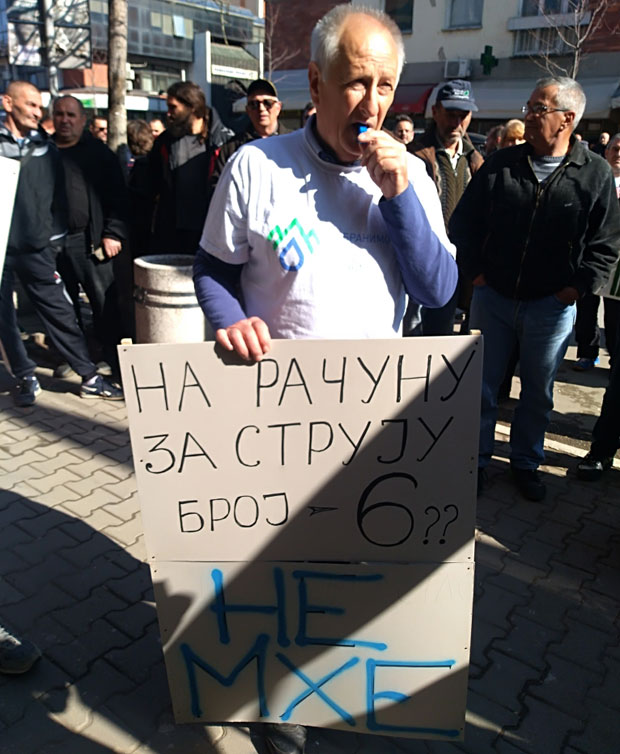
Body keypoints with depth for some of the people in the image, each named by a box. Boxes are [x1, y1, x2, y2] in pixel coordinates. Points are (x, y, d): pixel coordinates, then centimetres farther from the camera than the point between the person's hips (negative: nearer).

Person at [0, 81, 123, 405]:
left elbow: (58, 197, 14)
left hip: (35, 247, 2)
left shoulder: (46, 149, 10)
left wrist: (52, 238, 9)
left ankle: (90, 378, 7)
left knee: (59, 312, 2)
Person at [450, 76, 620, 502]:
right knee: (482, 386, 9)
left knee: (538, 394, 13)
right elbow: (464, 222, 6)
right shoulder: (501, 165, 1)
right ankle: (476, 458, 27)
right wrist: (475, 272, -1)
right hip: (493, 298, 1)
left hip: (552, 307, 0)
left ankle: (526, 463, 33)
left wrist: (577, 287, -7)